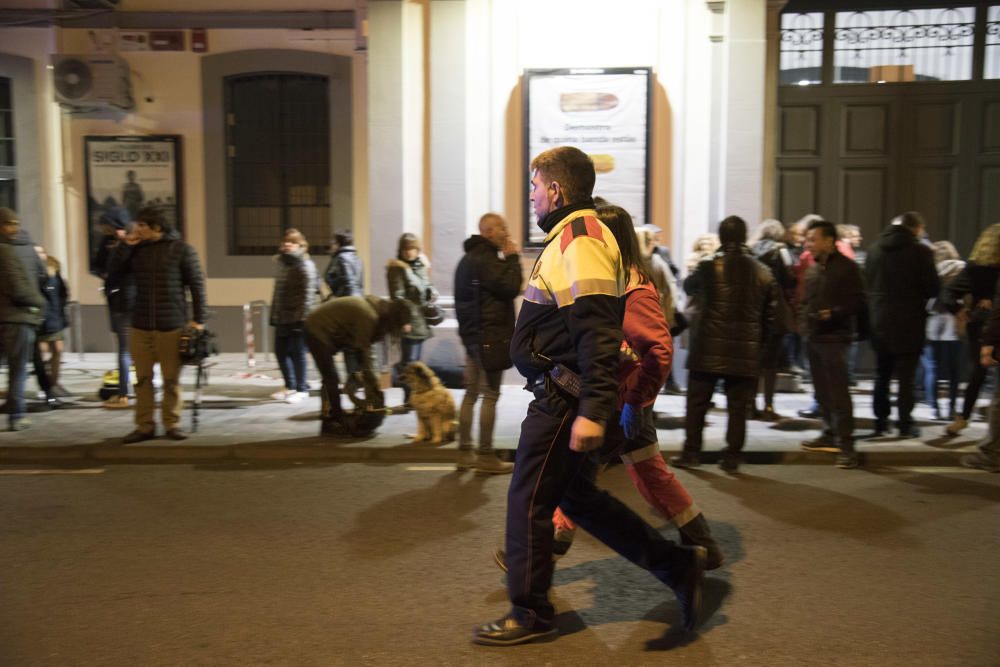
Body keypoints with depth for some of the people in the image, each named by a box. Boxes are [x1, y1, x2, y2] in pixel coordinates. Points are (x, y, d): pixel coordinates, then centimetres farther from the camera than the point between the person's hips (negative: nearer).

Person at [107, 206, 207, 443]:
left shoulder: (181, 249, -3)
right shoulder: (136, 250, 8)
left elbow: (196, 285, -2)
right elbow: (113, 276, 6)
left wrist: (199, 319, -6)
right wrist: (124, 246, -2)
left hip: (171, 326, -3)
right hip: (140, 326, 4)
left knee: (171, 379, 3)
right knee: (143, 379, 6)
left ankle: (172, 424, 15)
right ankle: (144, 426, 14)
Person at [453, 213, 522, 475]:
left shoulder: (469, 258, 18)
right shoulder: (486, 259, -14)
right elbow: (511, 288, -17)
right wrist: (512, 259, -8)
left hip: (473, 333, 10)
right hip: (490, 334, -10)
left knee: (471, 393, 11)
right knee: (490, 395, -5)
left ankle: (465, 452, 14)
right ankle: (485, 455, -2)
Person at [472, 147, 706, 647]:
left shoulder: (580, 240, -16)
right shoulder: (572, 236, 17)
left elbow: (597, 333, -26)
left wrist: (593, 411, -30)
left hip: (565, 398, -11)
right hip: (562, 394, 11)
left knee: (529, 498, 2)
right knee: (576, 494, 18)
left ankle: (530, 613, 18)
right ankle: (677, 565, 23)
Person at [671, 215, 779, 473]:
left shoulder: (708, 267, -7)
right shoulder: (762, 272, 2)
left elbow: (689, 287, 13)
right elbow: (770, 313, 6)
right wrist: (758, 338, 16)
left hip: (708, 348, -2)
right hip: (746, 352, 2)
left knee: (697, 403, 9)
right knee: (738, 407, 9)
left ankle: (691, 453, 14)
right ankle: (731, 457, 12)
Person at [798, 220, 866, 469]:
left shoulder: (846, 267, -7)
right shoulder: (812, 268, 14)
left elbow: (858, 301, -10)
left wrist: (834, 313, -23)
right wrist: (803, 320, 7)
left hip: (834, 338, -7)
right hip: (813, 336, 7)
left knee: (838, 392, -9)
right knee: (822, 390, 13)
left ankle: (846, 444, -5)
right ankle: (830, 434, 24)